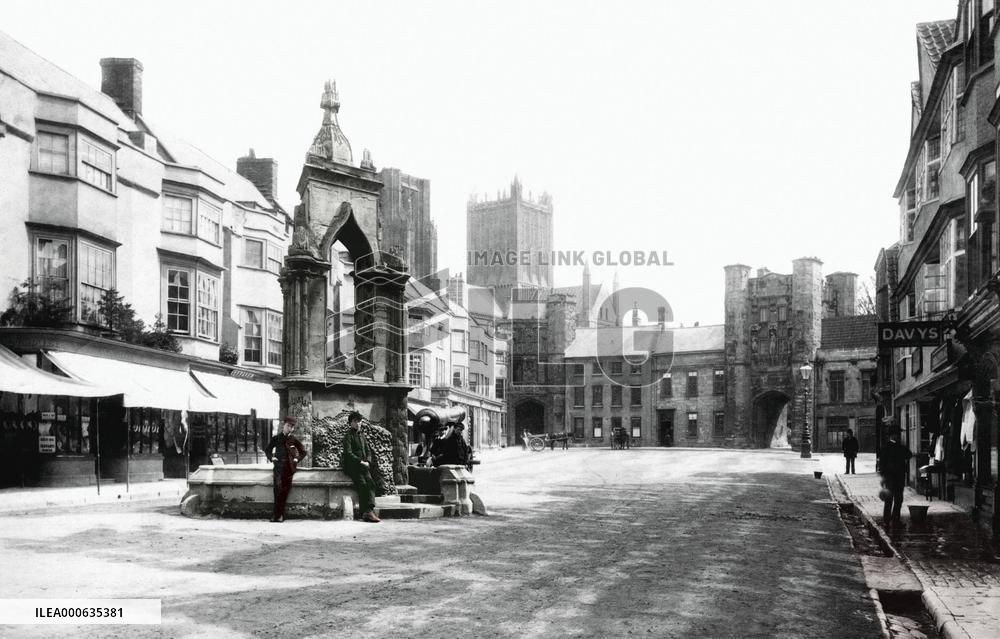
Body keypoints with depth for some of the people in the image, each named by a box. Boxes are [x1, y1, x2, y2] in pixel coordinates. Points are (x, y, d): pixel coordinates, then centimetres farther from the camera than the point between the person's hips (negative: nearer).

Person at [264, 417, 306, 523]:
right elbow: (267, 449, 21)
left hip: (289, 467, 1)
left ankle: (279, 514, 3)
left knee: (285, 490, -2)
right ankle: (278, 514, -14)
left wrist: (297, 459, 5)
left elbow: (303, 451, 19)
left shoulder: (294, 440, 9)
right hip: (279, 466, -1)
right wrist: (271, 458, 5)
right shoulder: (276, 438, 9)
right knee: (278, 488, -15)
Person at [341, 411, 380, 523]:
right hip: (352, 466, -6)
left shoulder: (362, 435, 21)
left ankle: (370, 509, -31)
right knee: (362, 484, -23)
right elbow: (348, 453, -9)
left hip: (363, 465, 6)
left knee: (371, 483, -19)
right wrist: (360, 462, -16)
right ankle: (365, 512, -24)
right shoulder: (348, 436, 0)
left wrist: (368, 461, 1)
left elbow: (368, 450, 20)